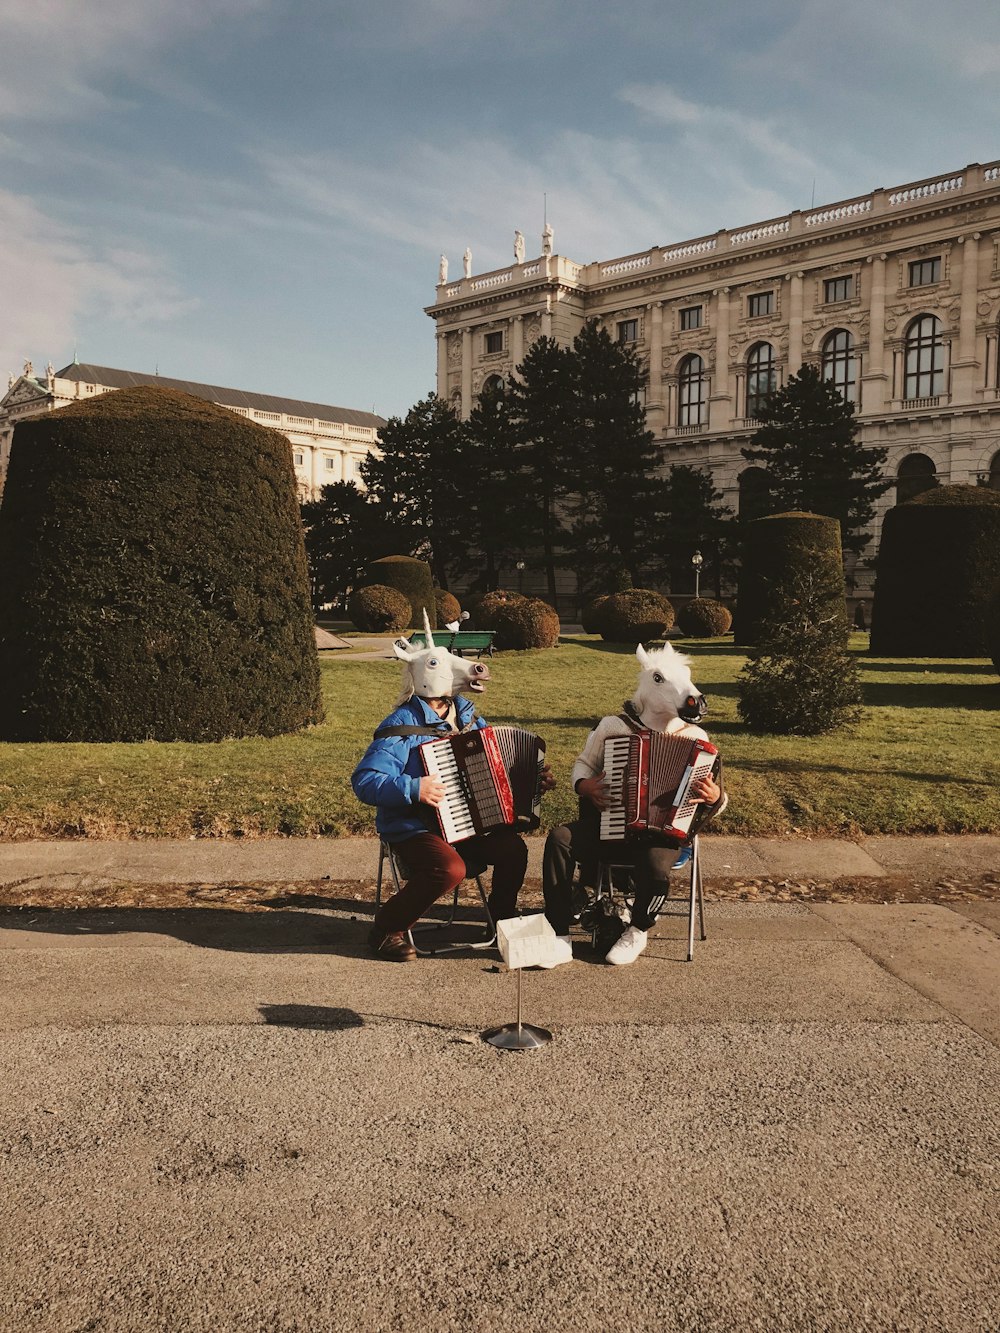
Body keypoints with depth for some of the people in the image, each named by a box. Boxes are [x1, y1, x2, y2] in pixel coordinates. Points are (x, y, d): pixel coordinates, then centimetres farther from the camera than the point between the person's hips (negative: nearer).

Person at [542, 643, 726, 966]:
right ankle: (558, 931, -16)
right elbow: (583, 762, 15)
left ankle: (638, 932, -3)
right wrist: (584, 785, -8)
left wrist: (715, 798, -21)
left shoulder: (694, 738, 0)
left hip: (662, 832, -1)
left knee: (656, 864, -35)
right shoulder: (612, 726, 1)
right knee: (559, 838, -25)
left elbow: (716, 799, 3)